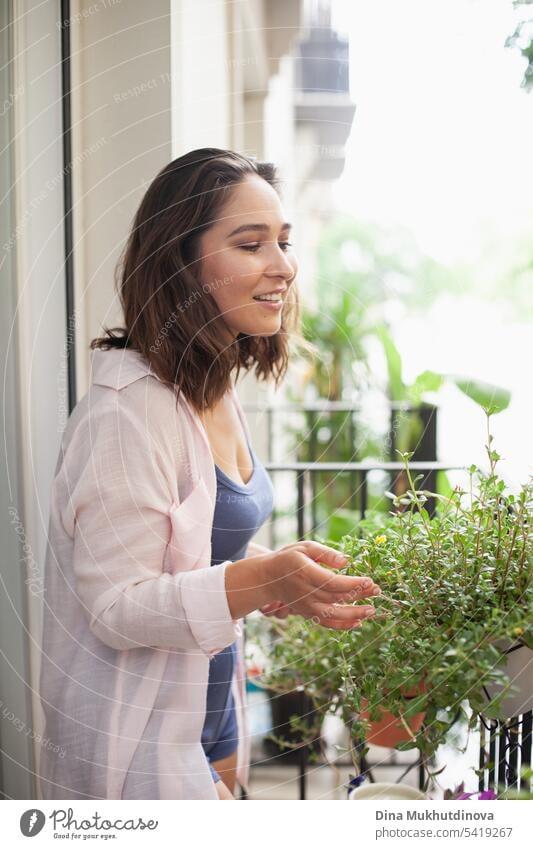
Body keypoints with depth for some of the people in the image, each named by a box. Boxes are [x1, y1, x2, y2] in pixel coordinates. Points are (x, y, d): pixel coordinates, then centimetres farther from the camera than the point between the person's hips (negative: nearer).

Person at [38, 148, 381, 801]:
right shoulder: (129, 406, -25)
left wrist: (283, 587, 2)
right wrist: (261, 579, -36)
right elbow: (115, 607, -26)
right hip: (143, 741, -9)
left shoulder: (217, 389, 4)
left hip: (209, 711, 9)